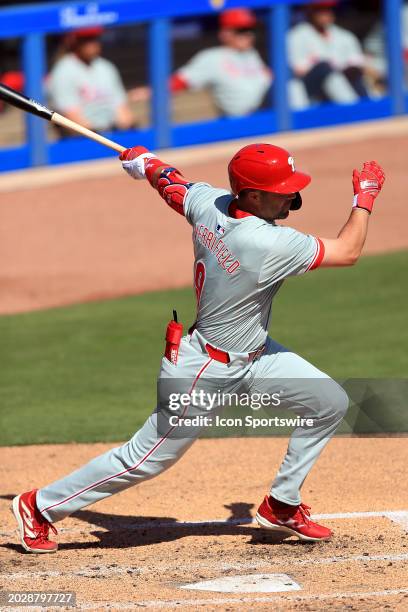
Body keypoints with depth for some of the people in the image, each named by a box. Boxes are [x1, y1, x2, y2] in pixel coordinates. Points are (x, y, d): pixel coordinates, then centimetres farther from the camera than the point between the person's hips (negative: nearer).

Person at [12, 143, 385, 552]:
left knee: (330, 403, 8)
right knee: (149, 458, 4)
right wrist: (365, 196, -11)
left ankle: (281, 506, 22)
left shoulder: (209, 203, -12)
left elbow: (170, 184, 9)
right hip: (204, 371, -9)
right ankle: (40, 506, 19)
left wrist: (143, 162, 32)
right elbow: (347, 252, -26)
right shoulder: (266, 244, -34)